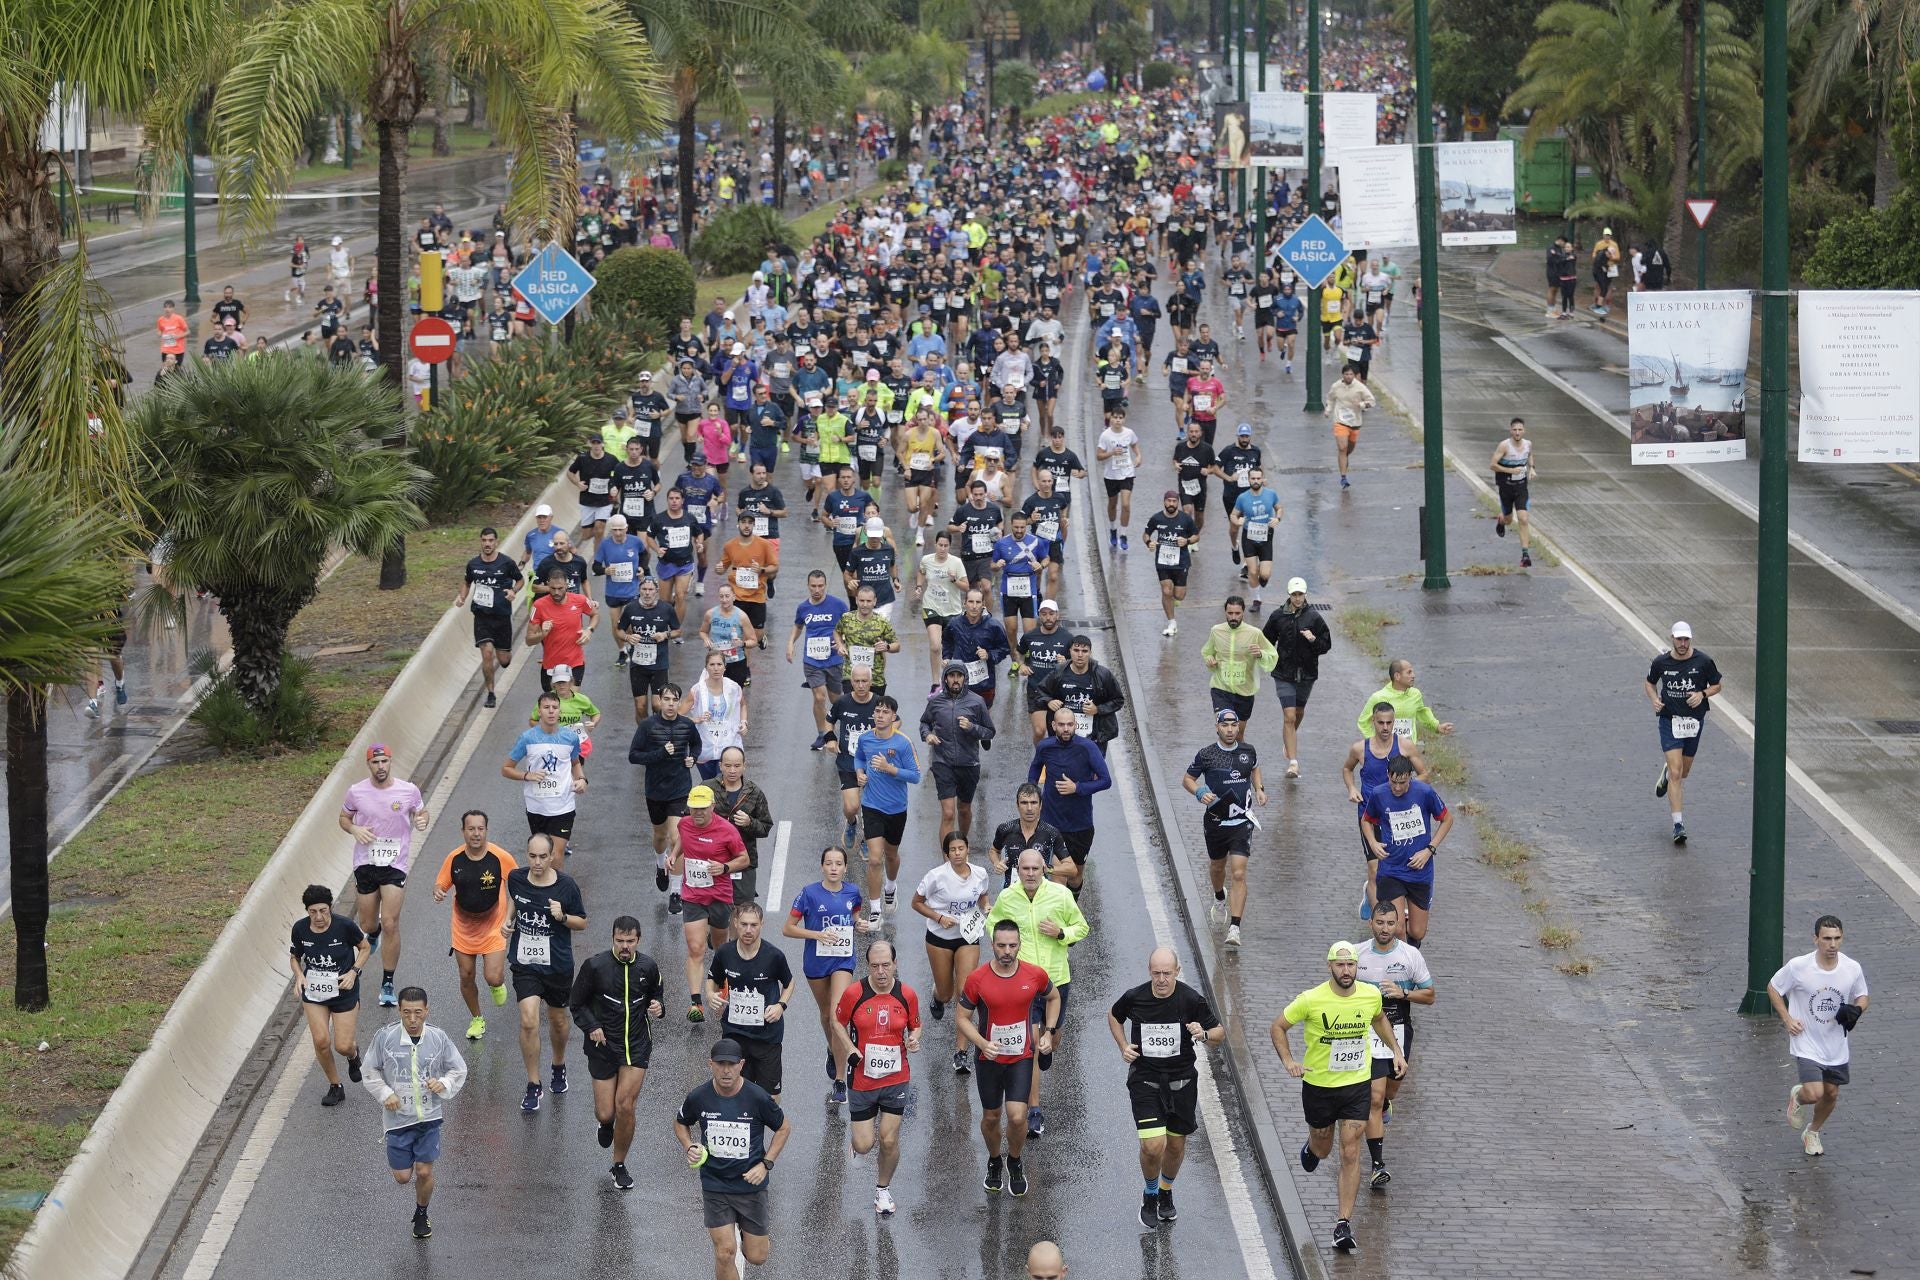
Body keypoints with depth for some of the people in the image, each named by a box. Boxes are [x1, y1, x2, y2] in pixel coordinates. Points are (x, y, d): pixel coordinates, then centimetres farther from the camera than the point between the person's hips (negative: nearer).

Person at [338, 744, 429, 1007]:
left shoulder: (408, 790, -6)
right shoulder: (356, 792, -4)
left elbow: (422, 812, 11)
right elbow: (344, 817, 12)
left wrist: (423, 820, -14)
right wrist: (354, 829, -11)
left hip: (395, 864, -2)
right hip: (365, 863, 2)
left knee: (390, 924, -11)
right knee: (367, 924, 12)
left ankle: (387, 984, 2)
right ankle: (373, 933, 54)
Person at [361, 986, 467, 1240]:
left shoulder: (439, 1038, -5)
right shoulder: (385, 1037, -8)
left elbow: (459, 1070, 7)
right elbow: (369, 1072, 3)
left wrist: (443, 1084, -12)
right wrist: (385, 1094, -11)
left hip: (429, 1116, 0)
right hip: (398, 1117, 0)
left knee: (424, 1172, 1)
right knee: (402, 1176, 4)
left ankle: (421, 1215, 28)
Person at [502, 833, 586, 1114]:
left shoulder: (566, 885, -14)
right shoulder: (516, 878, -8)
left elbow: (582, 923, -3)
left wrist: (562, 917, -22)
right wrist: (508, 920, 0)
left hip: (558, 965, 0)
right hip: (525, 963, 0)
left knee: (557, 1020, 18)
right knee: (529, 1022, -13)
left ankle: (559, 1067, 48)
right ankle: (533, 1088, -1)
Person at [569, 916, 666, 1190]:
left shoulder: (647, 966, -1)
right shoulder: (595, 966, -10)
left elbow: (657, 993, 18)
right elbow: (576, 1003, 1)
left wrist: (656, 1007, -4)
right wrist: (591, 1027, -15)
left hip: (637, 1045, 1)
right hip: (603, 1044, -1)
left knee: (624, 1105, -11)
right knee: (605, 1113, 0)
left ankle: (619, 1166, 8)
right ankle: (606, 1123, 42)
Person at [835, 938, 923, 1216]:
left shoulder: (907, 995, -7)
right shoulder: (854, 993, -12)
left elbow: (915, 1026, 9)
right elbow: (838, 1021, 5)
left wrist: (914, 1039, -13)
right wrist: (850, 1049, -9)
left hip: (896, 1077, 1)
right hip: (862, 1077, -1)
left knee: (889, 1140, 1)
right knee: (863, 1146, 0)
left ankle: (883, 1190, 25)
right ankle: (860, 1128, 38)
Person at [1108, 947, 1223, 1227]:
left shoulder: (1192, 1000, -13)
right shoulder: (1134, 998, -10)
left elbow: (1220, 1032, -1)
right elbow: (1114, 1015, 13)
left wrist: (1204, 1035, -24)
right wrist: (1123, 1047, -1)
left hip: (1182, 1080, 1)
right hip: (1145, 1080, -1)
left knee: (1176, 1145, 13)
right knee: (1153, 1146, -13)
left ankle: (1166, 1193, 41)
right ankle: (1150, 1194, 16)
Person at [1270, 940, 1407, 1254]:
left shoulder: (1371, 994, -7)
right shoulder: (1311, 999, -18)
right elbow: (1279, 1026, -5)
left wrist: (1396, 1050, 9)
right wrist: (1288, 1060, -19)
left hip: (1357, 1086, 1)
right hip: (1318, 1085, -1)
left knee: (1350, 1154, -7)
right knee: (1323, 1150, 18)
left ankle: (1343, 1224, -2)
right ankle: (1311, 1146, 58)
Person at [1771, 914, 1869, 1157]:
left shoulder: (1853, 969, -10)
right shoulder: (1798, 967, -18)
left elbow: (1862, 996, 9)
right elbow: (1773, 988, -2)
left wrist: (1856, 1011, -14)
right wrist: (1787, 1019, -10)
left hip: (1837, 1046, 4)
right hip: (1807, 1043, -4)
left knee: (1831, 1093, 13)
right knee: (1815, 1093, -17)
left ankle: (1813, 1133, 41)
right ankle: (1797, 1096, 21)